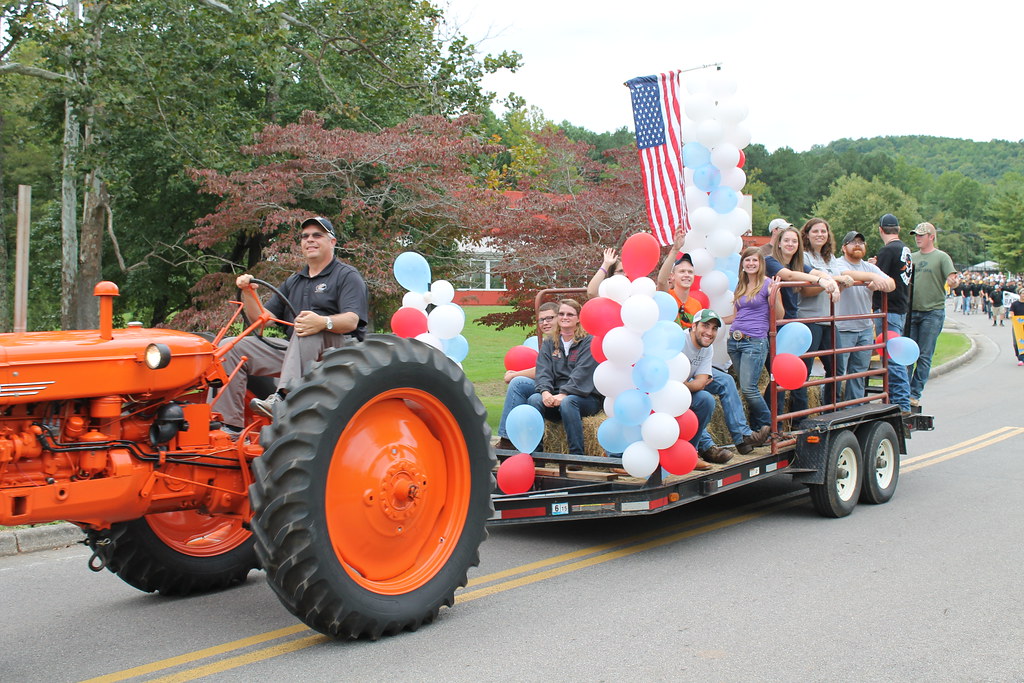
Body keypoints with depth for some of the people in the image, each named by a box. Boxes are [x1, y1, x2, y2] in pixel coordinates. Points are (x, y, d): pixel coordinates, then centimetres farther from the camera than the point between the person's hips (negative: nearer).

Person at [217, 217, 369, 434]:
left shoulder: (347, 276, 4)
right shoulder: (294, 281, 23)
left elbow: (351, 321, -14)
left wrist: (323, 322, -35)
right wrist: (248, 294, -2)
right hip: (293, 352, 6)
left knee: (308, 331, -38)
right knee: (232, 347, -7)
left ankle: (284, 397, -53)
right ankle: (230, 425, -17)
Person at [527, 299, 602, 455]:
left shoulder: (589, 342, 4)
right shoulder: (549, 344, 19)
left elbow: (582, 372, -11)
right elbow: (543, 371, 4)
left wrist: (564, 394, -24)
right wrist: (545, 391, -18)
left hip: (585, 397, -4)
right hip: (554, 396, 4)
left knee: (567, 403, -37)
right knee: (534, 399, -27)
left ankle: (577, 455, -35)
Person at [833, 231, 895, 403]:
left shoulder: (870, 267, 15)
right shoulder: (838, 264, -4)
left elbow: (892, 284, 2)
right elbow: (846, 274, -27)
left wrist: (878, 284, -21)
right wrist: (872, 277, -38)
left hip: (865, 328, 6)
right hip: (842, 329, -6)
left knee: (859, 373, 12)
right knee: (837, 372, -4)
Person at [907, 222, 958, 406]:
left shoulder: (942, 257, 0)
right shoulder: (911, 257, 14)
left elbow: (952, 279, -8)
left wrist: (953, 281, -33)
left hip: (933, 313, -4)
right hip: (911, 311, 4)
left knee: (924, 356, 0)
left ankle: (915, 393, 4)